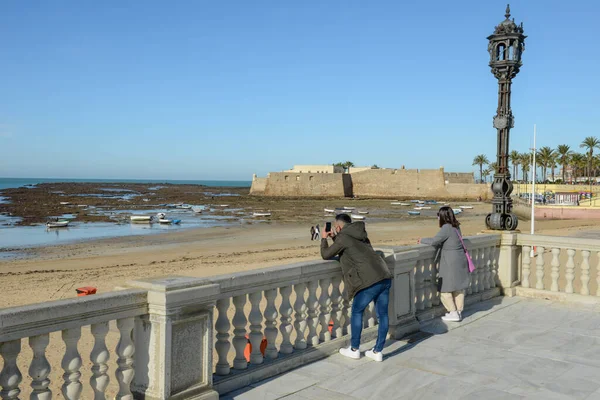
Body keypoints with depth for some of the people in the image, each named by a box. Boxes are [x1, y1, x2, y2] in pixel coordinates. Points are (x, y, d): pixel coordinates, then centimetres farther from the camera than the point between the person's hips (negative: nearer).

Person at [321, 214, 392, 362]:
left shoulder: (343, 238, -1)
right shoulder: (359, 235, 21)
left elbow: (326, 255, 9)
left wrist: (324, 239, 24)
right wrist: (334, 238, 33)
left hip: (370, 281, -7)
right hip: (385, 277, 7)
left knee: (356, 312, 11)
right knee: (382, 314, 11)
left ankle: (354, 350, 19)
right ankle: (378, 351, 19)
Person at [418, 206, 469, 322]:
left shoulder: (446, 228, -17)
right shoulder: (456, 227, 10)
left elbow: (435, 241, -21)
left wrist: (422, 241, -4)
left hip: (451, 263, -9)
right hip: (461, 260, 9)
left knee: (445, 289, 2)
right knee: (458, 288, 14)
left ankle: (453, 313, 4)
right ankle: (459, 312, 22)